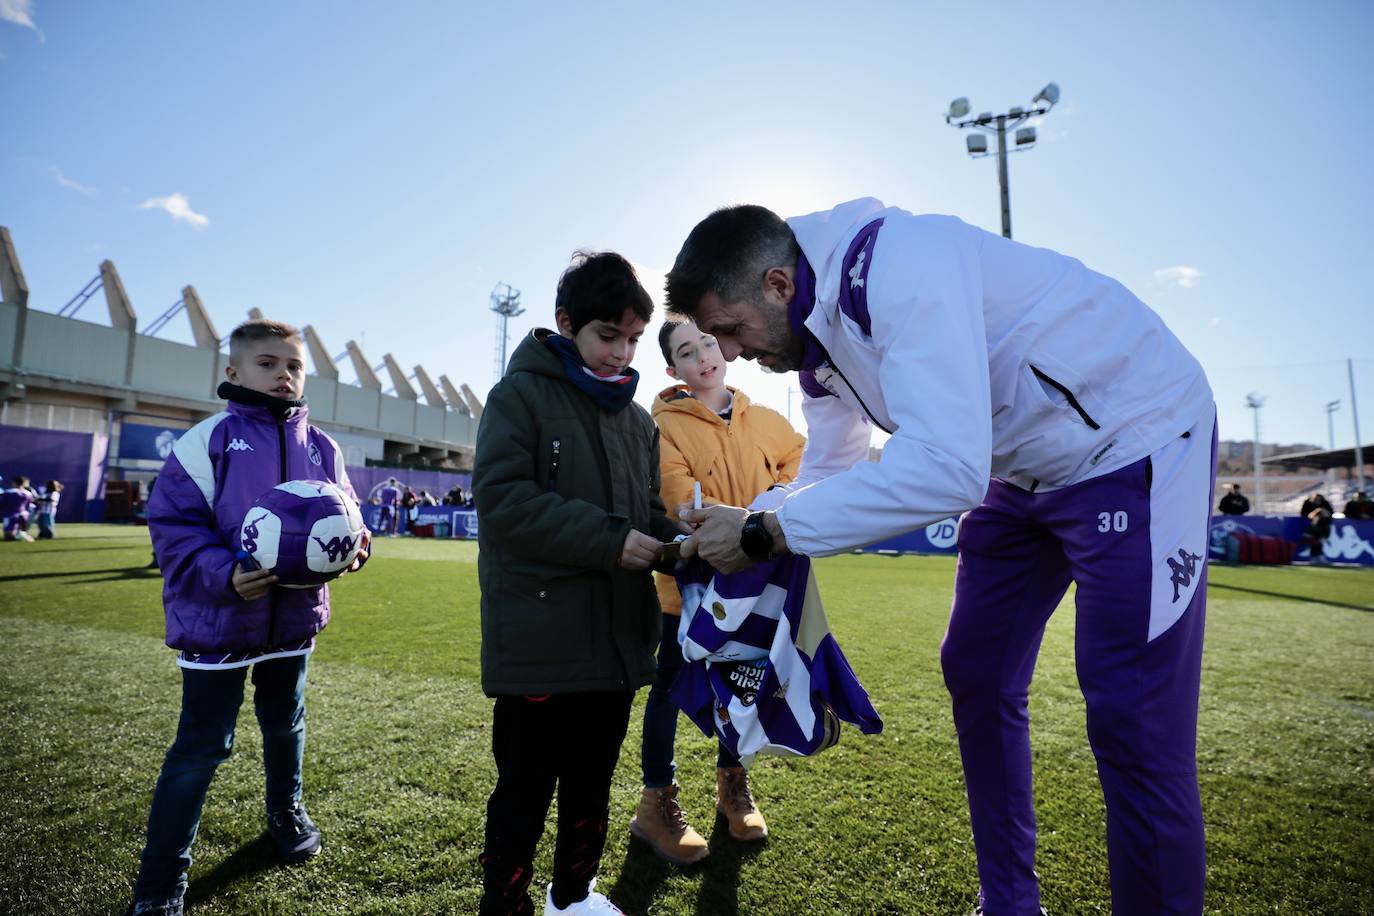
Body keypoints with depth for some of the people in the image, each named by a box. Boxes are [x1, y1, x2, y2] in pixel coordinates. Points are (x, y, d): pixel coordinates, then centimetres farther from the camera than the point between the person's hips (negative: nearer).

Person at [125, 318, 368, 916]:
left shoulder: (321, 448, 2)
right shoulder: (206, 442, -10)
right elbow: (174, 525, -12)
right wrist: (223, 575, -26)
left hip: (295, 616, 5)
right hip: (217, 619, -4)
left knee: (285, 723, 23)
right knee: (203, 745, 4)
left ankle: (286, 811, 48)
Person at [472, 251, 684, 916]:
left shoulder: (637, 420, 12)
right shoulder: (521, 394, -4)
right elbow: (503, 498, -16)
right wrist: (608, 539, -21)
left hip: (617, 637, 6)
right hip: (539, 638, -6)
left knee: (591, 782, 20)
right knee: (525, 790, 7)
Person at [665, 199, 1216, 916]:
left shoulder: (897, 262, -30)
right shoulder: (815, 339, -1)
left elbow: (947, 469, -39)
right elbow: (825, 474, 8)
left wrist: (765, 532, -33)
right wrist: (734, 524, -8)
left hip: (1134, 439, -8)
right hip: (1023, 471, 9)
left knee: (1131, 719, -12)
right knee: (975, 677, 9)